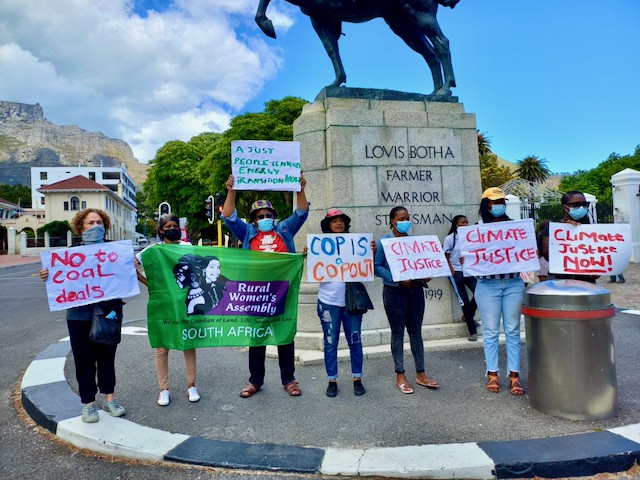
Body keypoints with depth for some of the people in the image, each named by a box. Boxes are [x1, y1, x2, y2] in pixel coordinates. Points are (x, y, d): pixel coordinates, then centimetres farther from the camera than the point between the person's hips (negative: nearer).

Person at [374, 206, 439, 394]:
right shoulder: (384, 242, -5)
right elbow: (377, 267, -11)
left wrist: (425, 275, -6)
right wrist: (398, 279, -22)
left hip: (415, 290, 5)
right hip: (395, 292, -4)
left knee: (416, 331, 10)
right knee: (398, 333, 5)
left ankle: (420, 374, 19)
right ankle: (400, 375, 15)